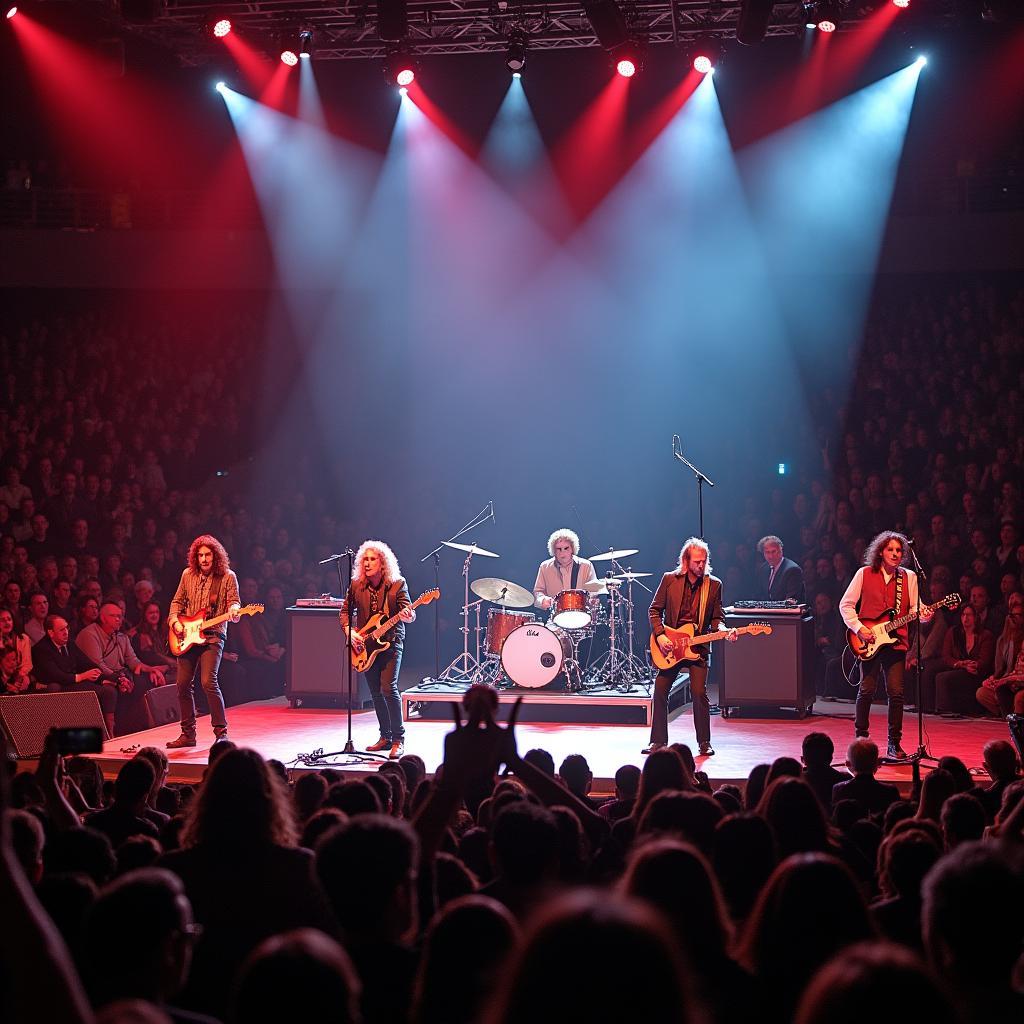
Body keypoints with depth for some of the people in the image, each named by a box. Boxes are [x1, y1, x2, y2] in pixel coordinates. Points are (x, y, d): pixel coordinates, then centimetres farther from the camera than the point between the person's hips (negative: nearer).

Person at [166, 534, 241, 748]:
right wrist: (174, 621, 3)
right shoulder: (188, 574, 11)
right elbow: (178, 601, 18)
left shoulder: (227, 576, -1)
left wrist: (233, 611, -28)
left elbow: (233, 601, -6)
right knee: (183, 684, 2)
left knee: (208, 682, -19)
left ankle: (221, 731, -9)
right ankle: (188, 734, 13)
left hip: (213, 636, -5)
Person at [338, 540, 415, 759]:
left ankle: (398, 740, -10)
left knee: (388, 688, -16)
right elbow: (344, 612, 8)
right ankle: (386, 737, 21)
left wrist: (407, 615, -35)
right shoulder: (356, 585, 2)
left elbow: (409, 612, -12)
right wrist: (349, 631, -8)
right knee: (376, 692, 9)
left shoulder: (397, 584, -7)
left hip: (391, 641, -4)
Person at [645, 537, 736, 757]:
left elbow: (716, 618, 7)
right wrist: (660, 636, -8)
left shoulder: (714, 585, 2)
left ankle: (704, 742, 1)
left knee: (699, 693, -13)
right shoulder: (670, 579, 0)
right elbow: (655, 610, 4)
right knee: (660, 692, -4)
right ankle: (658, 741, 8)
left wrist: (722, 631, -14)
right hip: (669, 644, 1)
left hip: (698, 646, -1)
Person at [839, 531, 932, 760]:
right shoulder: (865, 574, 3)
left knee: (896, 693, -3)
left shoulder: (909, 577, 9)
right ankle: (861, 737, 15)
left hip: (896, 641, 1)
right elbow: (846, 605, 4)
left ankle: (894, 743, 5)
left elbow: (915, 608, 5)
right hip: (868, 642, -1)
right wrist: (858, 628, -8)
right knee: (867, 690, -1)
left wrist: (925, 615, -18)